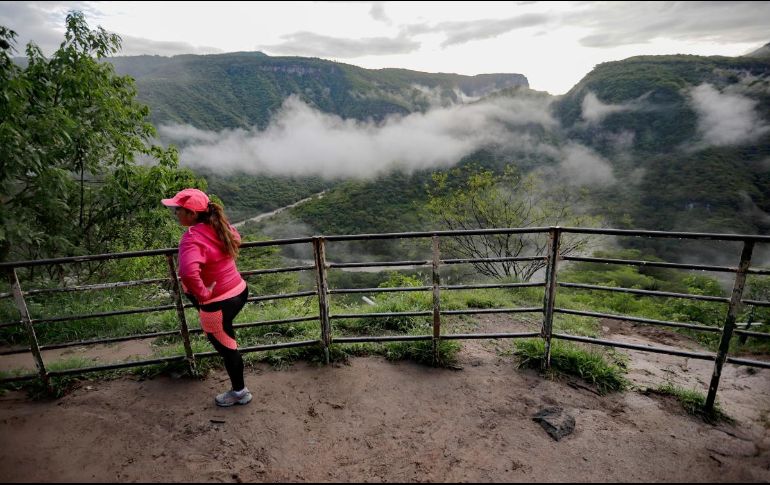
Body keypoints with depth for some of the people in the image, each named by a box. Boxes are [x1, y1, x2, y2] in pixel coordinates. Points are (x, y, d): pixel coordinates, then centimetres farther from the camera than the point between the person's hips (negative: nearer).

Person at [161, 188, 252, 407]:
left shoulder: (192, 238, -26)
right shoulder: (219, 226, -3)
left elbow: (188, 273, -43)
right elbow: (236, 237, 20)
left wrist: (203, 294, -26)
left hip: (218, 303, -7)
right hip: (240, 290, 7)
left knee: (226, 347, 14)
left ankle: (239, 392, 35)